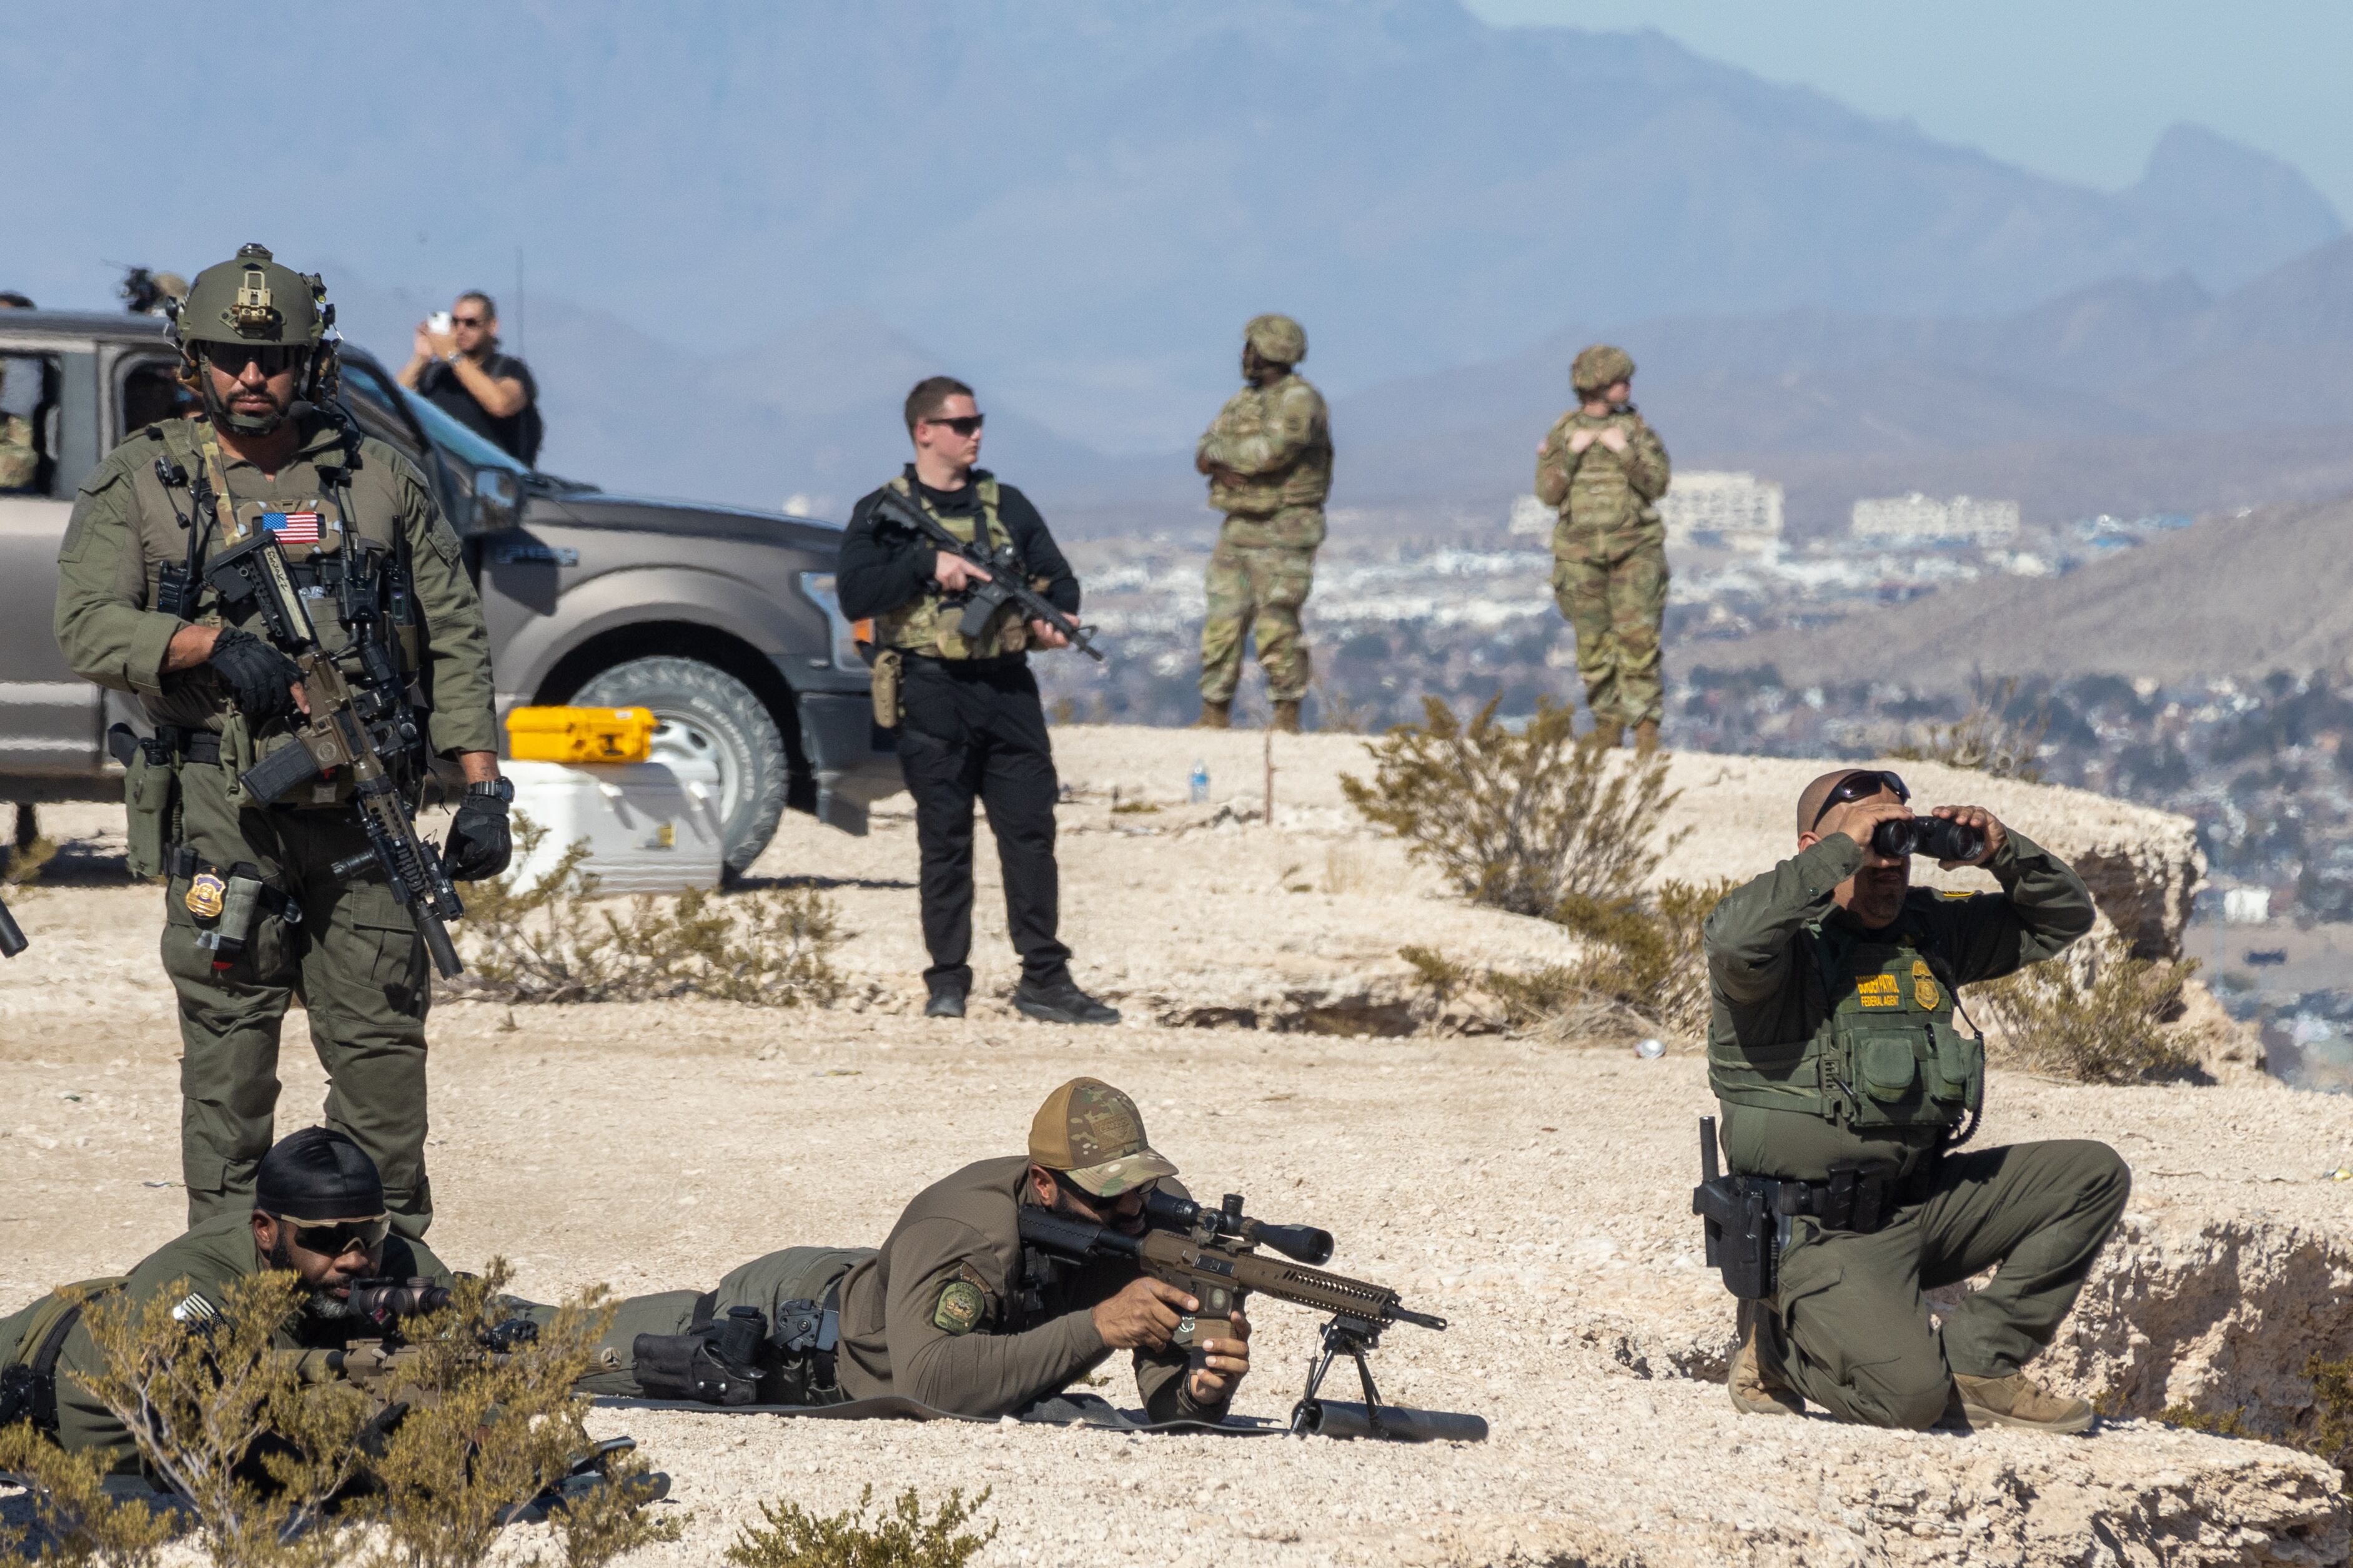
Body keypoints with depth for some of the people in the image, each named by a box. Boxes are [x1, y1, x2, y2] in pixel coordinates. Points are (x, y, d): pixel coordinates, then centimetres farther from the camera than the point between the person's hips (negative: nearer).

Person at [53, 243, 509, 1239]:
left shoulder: (382, 483, 11)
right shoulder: (140, 484, 7)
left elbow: (456, 640, 11)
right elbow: (89, 627, -3)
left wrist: (483, 787, 3)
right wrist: (214, 643, -18)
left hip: (361, 811, 1)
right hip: (220, 811, -1)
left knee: (382, 1045, 1)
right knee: (227, 1051, 0)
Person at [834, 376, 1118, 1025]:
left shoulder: (1007, 504, 14)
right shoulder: (882, 513, 3)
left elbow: (1058, 577, 15)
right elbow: (854, 596, -8)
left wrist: (1057, 618, -7)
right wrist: (928, 567, -16)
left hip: (1008, 689, 3)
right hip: (932, 696, -3)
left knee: (1031, 832, -1)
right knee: (945, 842, 1)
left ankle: (1044, 979, 3)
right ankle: (947, 982, 6)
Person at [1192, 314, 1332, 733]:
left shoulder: (1299, 399, -9)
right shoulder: (1243, 401, 17)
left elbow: (1273, 450, -23)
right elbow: (1205, 454, 11)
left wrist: (1219, 453, -10)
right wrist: (1224, 465, -13)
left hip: (1282, 530, -8)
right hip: (1238, 526, 8)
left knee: (1277, 623, -10)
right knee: (1223, 620, 5)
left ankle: (1288, 715, -4)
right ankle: (1215, 712, 9)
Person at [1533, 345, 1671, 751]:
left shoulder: (1635, 428, 5)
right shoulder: (1563, 432, 5)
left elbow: (1657, 485, -1)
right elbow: (1548, 492, 1)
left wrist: (1626, 451, -13)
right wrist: (1570, 451, -10)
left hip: (1634, 548, -1)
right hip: (1582, 549, 1)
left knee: (1637, 633, -13)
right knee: (1594, 642, 2)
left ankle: (1645, 722, -14)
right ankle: (1607, 724, 12)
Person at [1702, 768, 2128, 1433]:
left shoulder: (1928, 926, 11)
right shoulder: (1788, 935, -10)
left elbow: (2063, 918, 18)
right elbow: (1736, 943, -35)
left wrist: (2003, 853, -3)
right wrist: (1841, 852, -27)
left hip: (1922, 1201, 8)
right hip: (1822, 1232, -8)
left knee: (2093, 1176, 0)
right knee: (1909, 1395, -26)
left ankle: (1976, 1362, 3)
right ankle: (1776, 1342, 6)